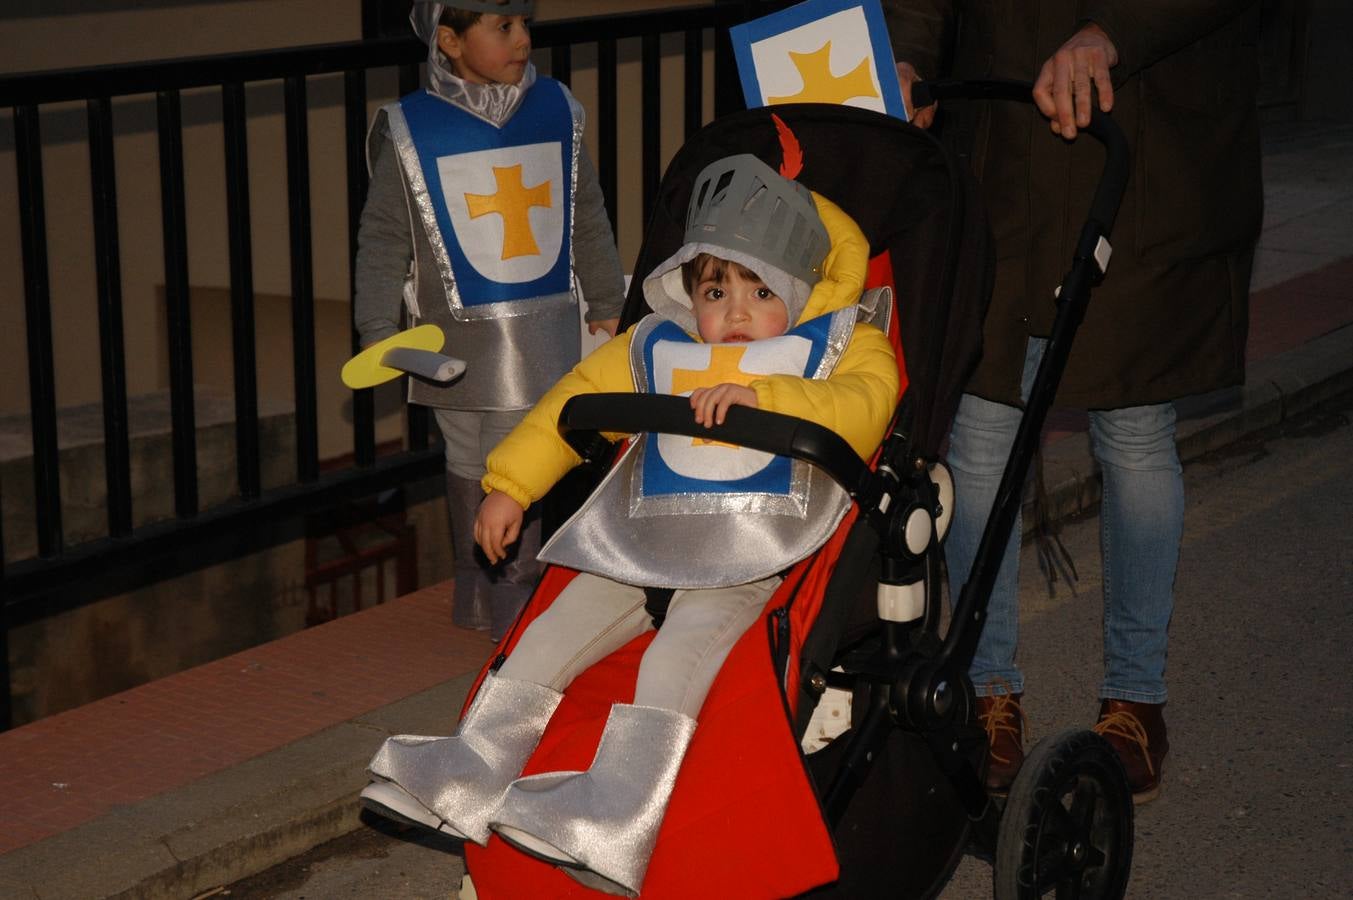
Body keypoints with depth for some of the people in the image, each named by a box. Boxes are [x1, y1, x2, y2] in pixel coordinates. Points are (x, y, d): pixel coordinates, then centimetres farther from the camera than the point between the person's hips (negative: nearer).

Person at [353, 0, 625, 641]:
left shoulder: (557, 111, 5)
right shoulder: (409, 132, -5)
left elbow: (588, 219, 15)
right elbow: (383, 241, 0)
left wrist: (606, 305, 20)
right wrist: (378, 335, -3)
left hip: (545, 336, 2)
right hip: (462, 341, -2)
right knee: (472, 467, 5)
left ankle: (514, 600, 17)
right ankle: (479, 597, 19)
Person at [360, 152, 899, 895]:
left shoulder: (842, 348, 3)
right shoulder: (655, 349, 17)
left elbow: (862, 412, -17)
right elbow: (577, 401, 23)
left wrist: (763, 397, -30)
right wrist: (509, 485, 19)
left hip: (748, 563, -6)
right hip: (642, 552, 6)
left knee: (678, 653, -28)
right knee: (553, 632, -4)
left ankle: (614, 815, -36)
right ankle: (473, 767, 1)